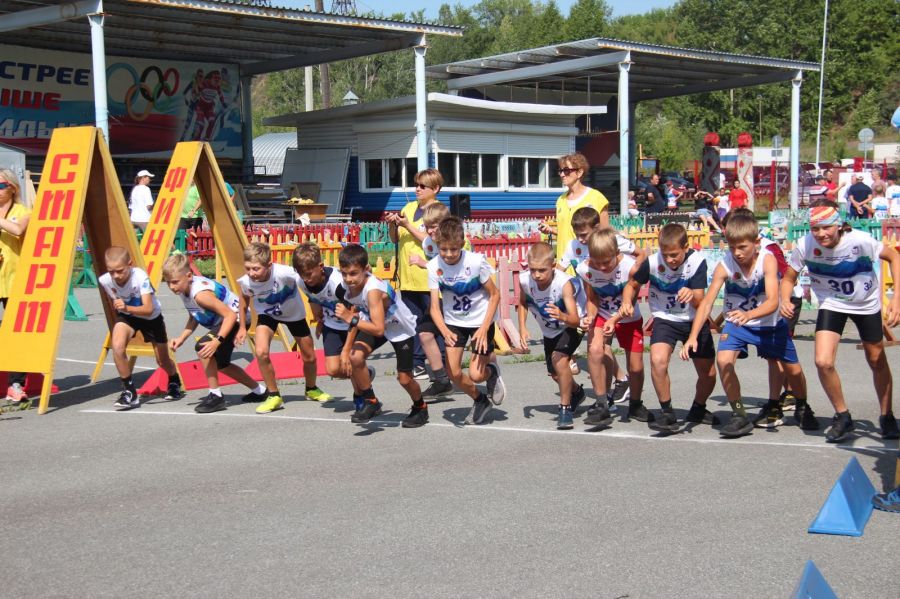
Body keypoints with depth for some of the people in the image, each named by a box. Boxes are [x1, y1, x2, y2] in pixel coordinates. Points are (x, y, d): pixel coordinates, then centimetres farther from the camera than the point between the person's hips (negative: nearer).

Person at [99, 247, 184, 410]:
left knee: (162, 361, 12)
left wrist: (127, 308, -58)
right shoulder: (104, 281, -25)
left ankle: (175, 383, 47)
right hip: (126, 316, 2)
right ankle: (129, 392, -13)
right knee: (117, 346, -28)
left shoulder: (140, 277, -35)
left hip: (151, 316, -2)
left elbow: (148, 309, -43)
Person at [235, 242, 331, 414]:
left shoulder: (285, 273, -42)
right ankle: (274, 396, -2)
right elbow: (244, 298, -5)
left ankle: (311, 390, 43)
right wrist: (242, 327, 0)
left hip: (294, 313, -1)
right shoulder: (246, 282, -29)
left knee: (309, 357, 11)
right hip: (267, 314, 1)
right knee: (261, 352, -23)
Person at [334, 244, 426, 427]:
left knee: (404, 378, -2)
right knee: (355, 358, -16)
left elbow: (379, 329, -44)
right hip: (375, 323, 6)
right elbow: (355, 320, -5)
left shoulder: (373, 290, -39)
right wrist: (346, 349, -10)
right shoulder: (350, 285, -16)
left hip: (401, 328, -6)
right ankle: (371, 402, 5)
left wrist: (351, 319, -47)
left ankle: (420, 408, 31)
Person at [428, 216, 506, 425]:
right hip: (453, 323, 3)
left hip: (481, 321, -3)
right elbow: (435, 306, -15)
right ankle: (480, 401, 26)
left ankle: (491, 370, 25)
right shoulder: (434, 266, -16)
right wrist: (445, 332, -33)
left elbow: (494, 295, -12)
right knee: (453, 373, -2)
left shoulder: (476, 261, -23)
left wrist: (484, 329, -18)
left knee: (475, 375, -12)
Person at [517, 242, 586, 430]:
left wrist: (562, 316, -65)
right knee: (555, 374, 17)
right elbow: (523, 303, -2)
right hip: (549, 331, 6)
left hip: (570, 326, -5)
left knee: (559, 359, -30)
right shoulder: (524, 280, -27)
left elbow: (575, 320, -44)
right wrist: (522, 328, -14)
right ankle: (576, 392, 51)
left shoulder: (564, 283, -39)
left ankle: (565, 408, -13)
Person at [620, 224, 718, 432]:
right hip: (665, 319, -1)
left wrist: (692, 296, -44)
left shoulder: (697, 262, -20)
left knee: (708, 375, 5)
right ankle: (667, 413, -11)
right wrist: (627, 303, -19)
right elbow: (632, 285, 1)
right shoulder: (652, 262, -19)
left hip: (694, 320, 1)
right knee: (658, 360, -28)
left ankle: (698, 410, 37)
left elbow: (700, 303, -21)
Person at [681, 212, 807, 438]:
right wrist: (693, 336, -36)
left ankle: (803, 408, 39)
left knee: (793, 369, 7)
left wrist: (749, 314, -55)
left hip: (769, 322, 0)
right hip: (737, 322, 0)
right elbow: (707, 302, -25)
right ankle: (739, 416, -8)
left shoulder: (767, 260, -26)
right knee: (724, 360, -24)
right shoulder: (725, 266, -22)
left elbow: (773, 301, -35)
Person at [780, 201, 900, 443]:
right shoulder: (805, 246, -25)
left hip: (866, 304, 0)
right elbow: (789, 278, -10)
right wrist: (785, 300, -31)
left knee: (877, 361, 13)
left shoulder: (859, 240, -30)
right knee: (823, 362, -18)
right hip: (832, 305, 0)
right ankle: (842, 416, 5)